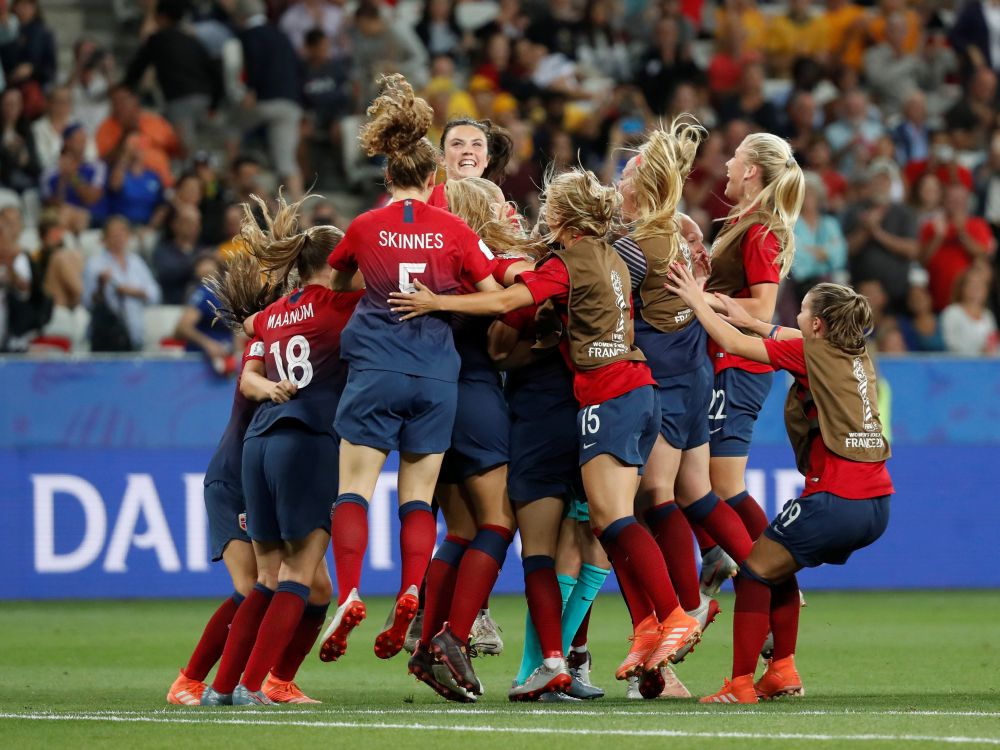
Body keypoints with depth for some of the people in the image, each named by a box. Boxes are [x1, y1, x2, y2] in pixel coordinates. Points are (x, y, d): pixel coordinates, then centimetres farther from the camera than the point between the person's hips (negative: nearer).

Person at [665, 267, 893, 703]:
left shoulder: (812, 354, -7)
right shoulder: (857, 355, 14)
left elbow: (733, 343, 0)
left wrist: (696, 300, 11)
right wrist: (749, 320, 36)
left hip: (835, 500, -8)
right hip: (876, 504, 8)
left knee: (755, 571, 4)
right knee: (778, 568, 25)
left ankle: (741, 684, -1)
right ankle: (783, 672, 23)